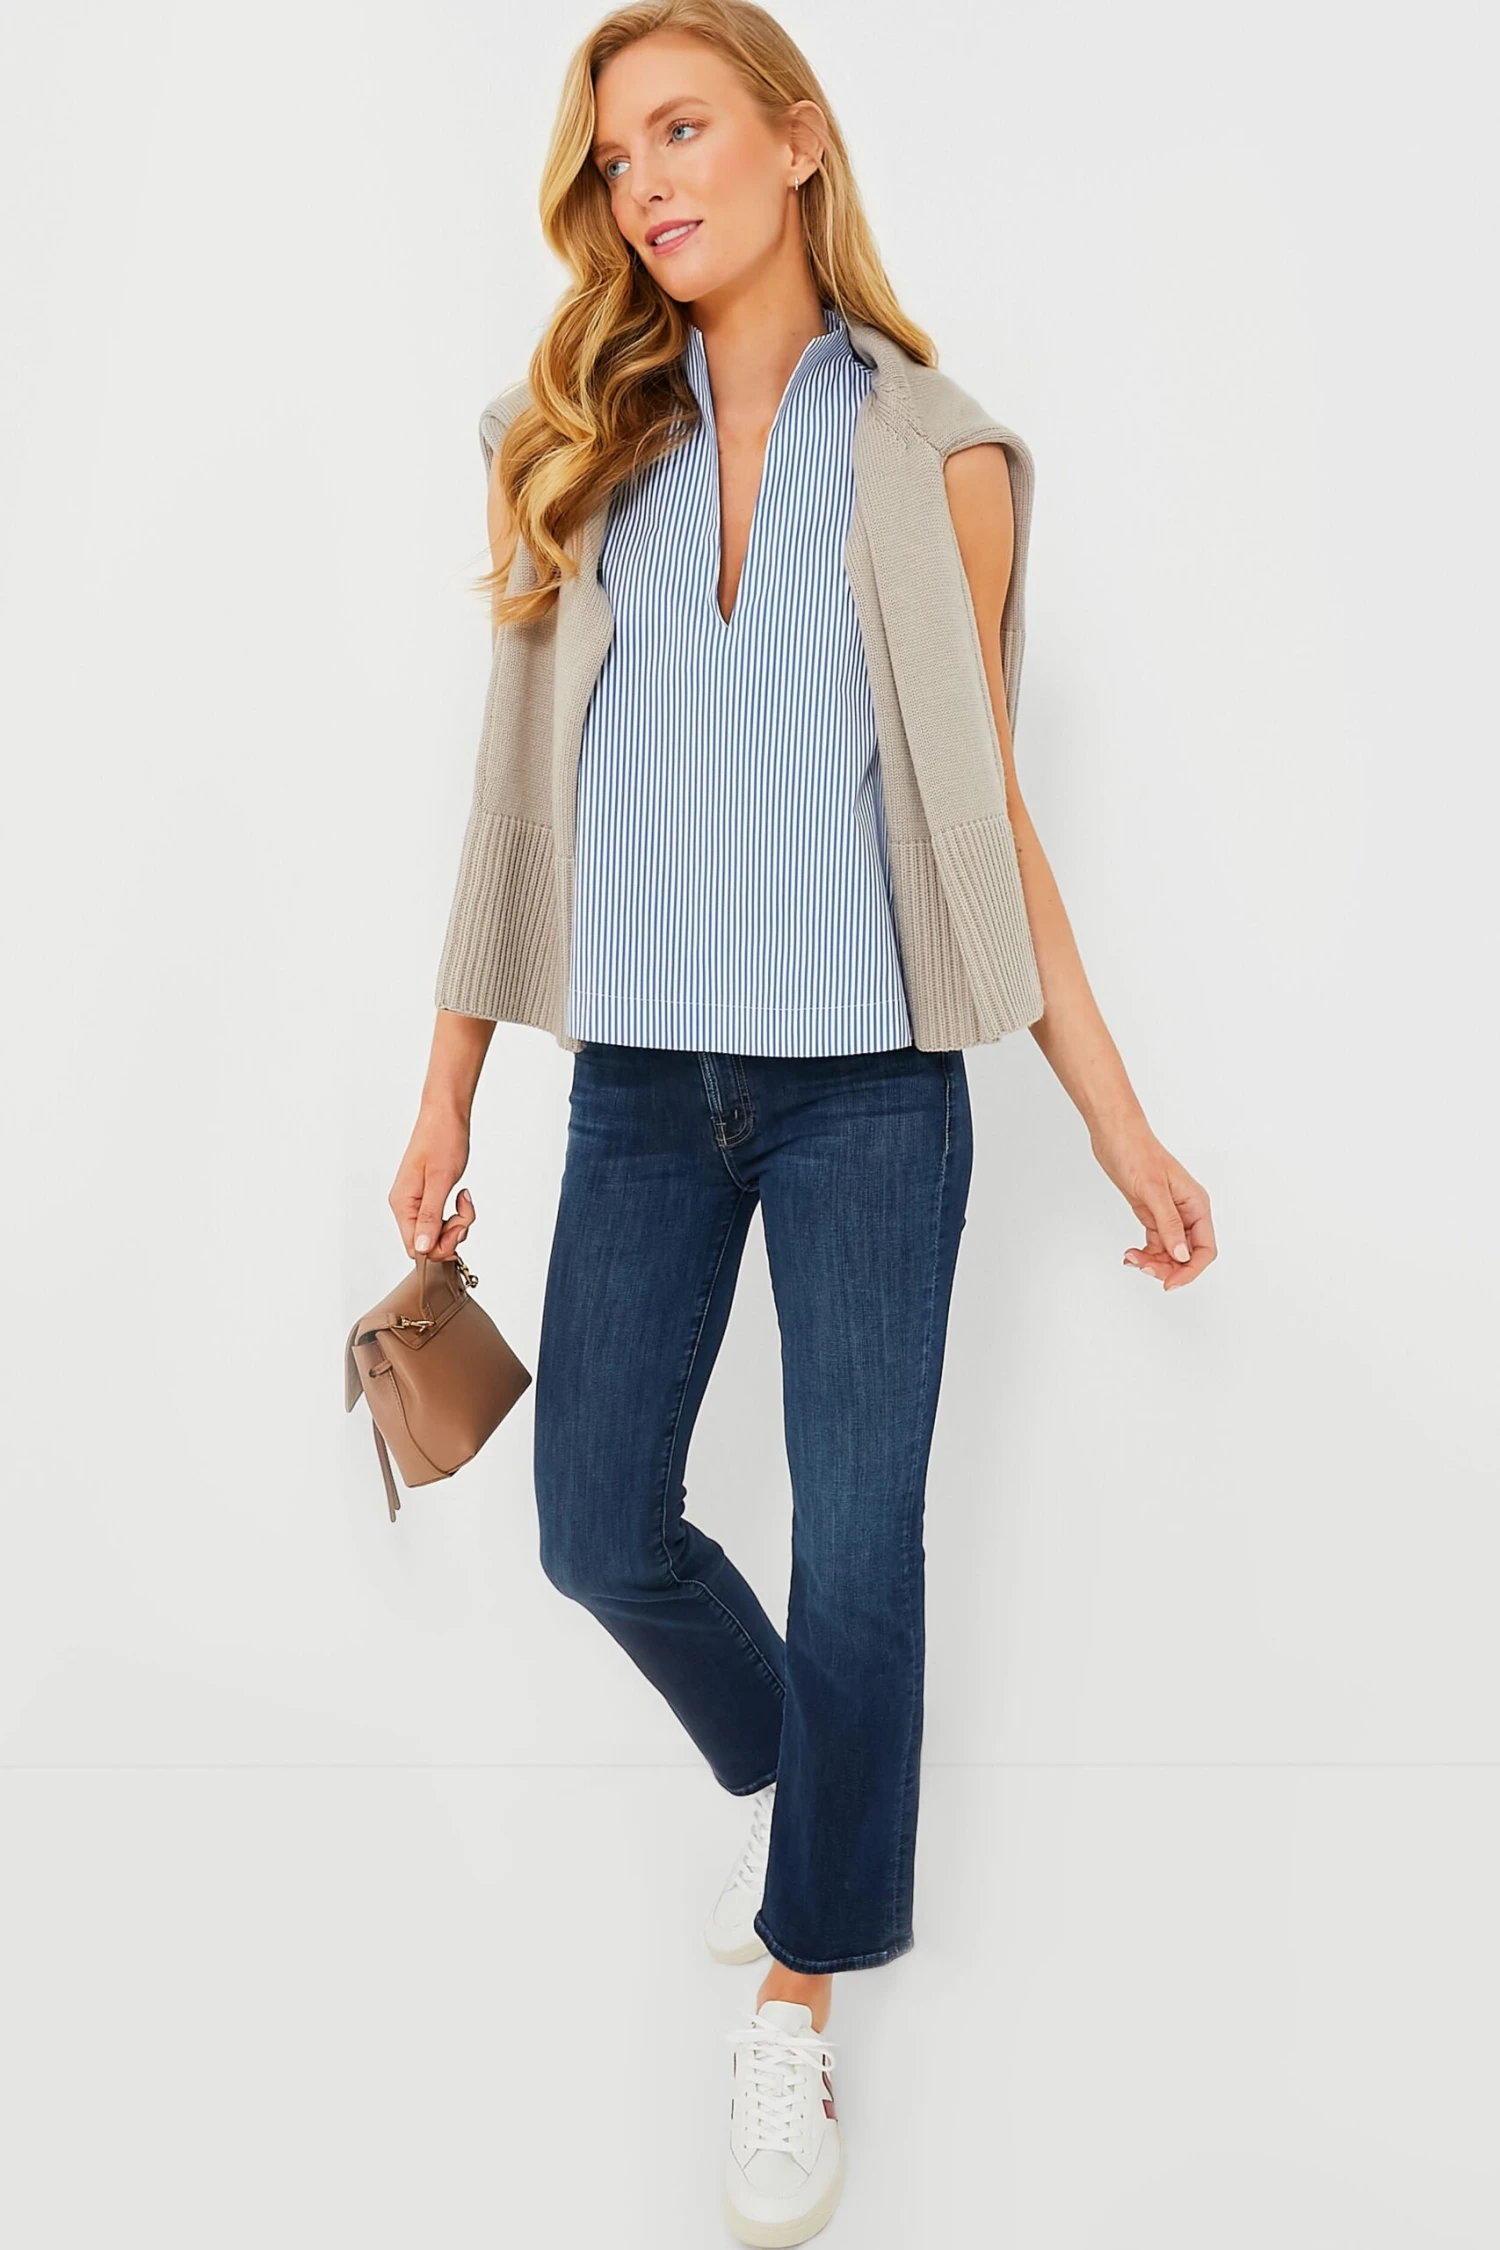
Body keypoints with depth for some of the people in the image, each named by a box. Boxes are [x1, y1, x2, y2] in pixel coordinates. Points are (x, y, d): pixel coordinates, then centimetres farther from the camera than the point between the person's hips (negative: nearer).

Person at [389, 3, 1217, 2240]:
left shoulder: (938, 459, 1)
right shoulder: (575, 446, 6)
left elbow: (987, 818, 3)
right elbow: (523, 796, 7)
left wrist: (1122, 1125, 1)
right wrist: (447, 1102, 7)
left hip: (871, 1081, -2)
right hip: (642, 1078, 3)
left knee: (857, 1552, 2)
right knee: (599, 1526, 9)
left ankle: (798, 2000, 24)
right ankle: (782, 1773, 41)